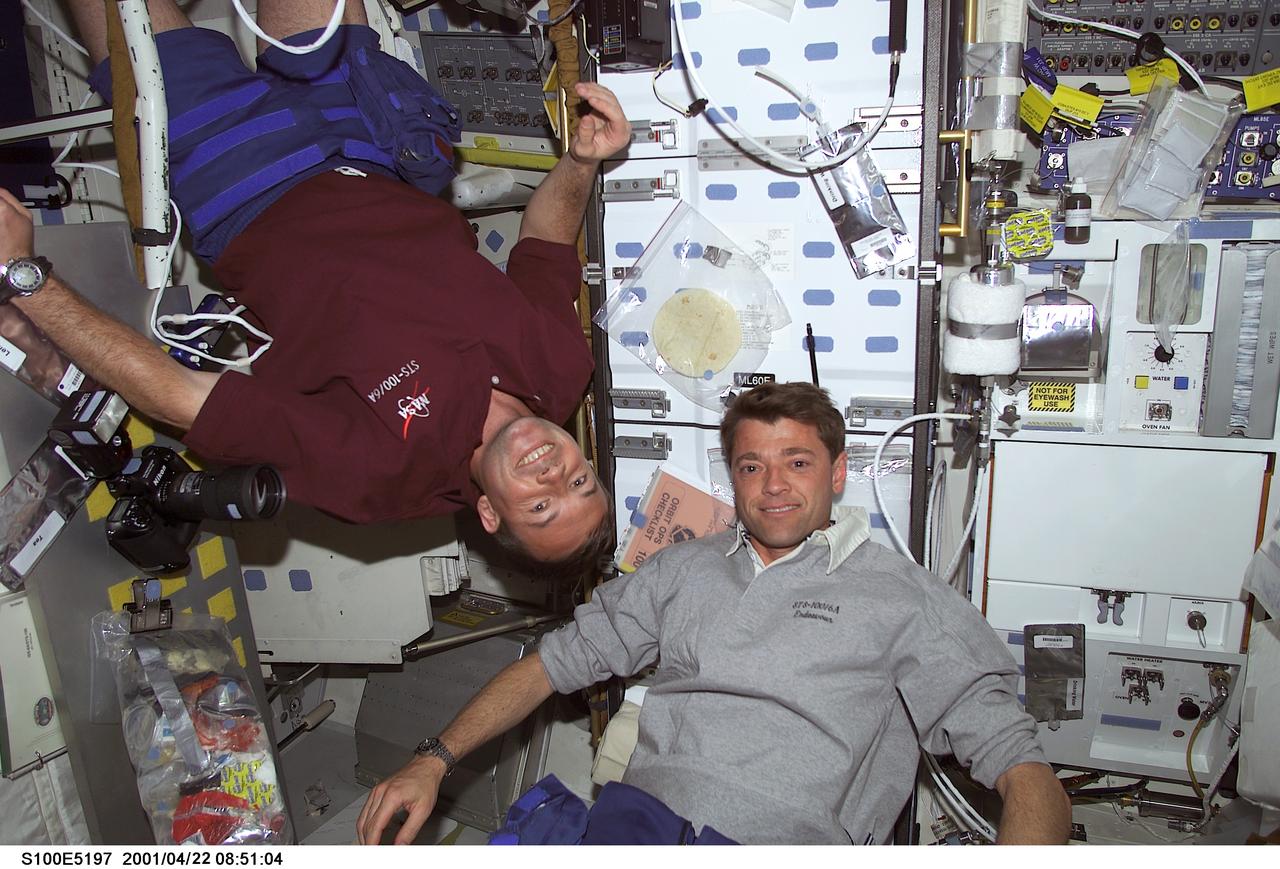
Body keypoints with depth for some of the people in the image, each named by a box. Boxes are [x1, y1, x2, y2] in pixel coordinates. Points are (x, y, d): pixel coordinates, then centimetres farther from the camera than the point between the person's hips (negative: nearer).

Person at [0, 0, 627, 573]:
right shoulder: (559, 365, -20)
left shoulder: (376, 470, -35)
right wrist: (582, 162, -21)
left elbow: (174, 397, -34)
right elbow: (544, 236, -3)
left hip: (250, 214, -4)